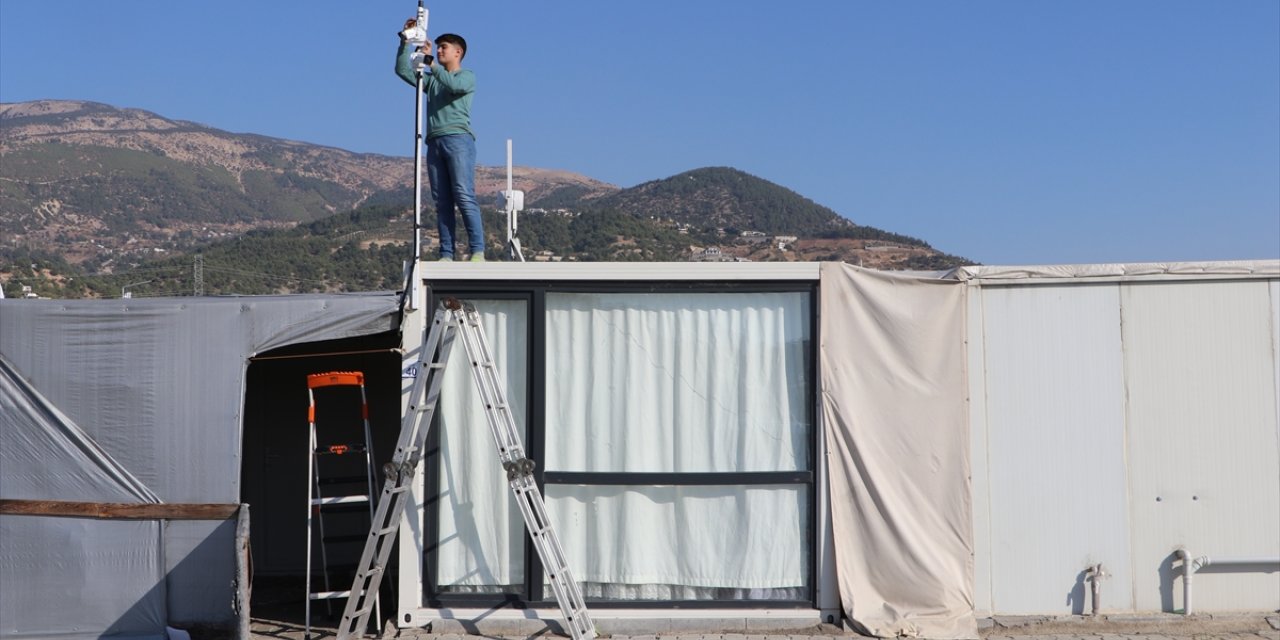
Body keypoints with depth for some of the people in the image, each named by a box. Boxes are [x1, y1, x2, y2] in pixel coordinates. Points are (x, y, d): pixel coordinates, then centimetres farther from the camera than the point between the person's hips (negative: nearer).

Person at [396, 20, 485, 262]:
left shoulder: (467, 77, 9)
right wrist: (406, 42, 9)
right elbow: (402, 70, 17)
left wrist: (431, 62, -15)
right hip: (435, 142, 6)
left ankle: (478, 251, -19)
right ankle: (446, 255, -3)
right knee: (442, 202, 0)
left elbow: (454, 85, -13)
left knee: (464, 197, -15)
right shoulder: (431, 79, 25)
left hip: (458, 139, -6)